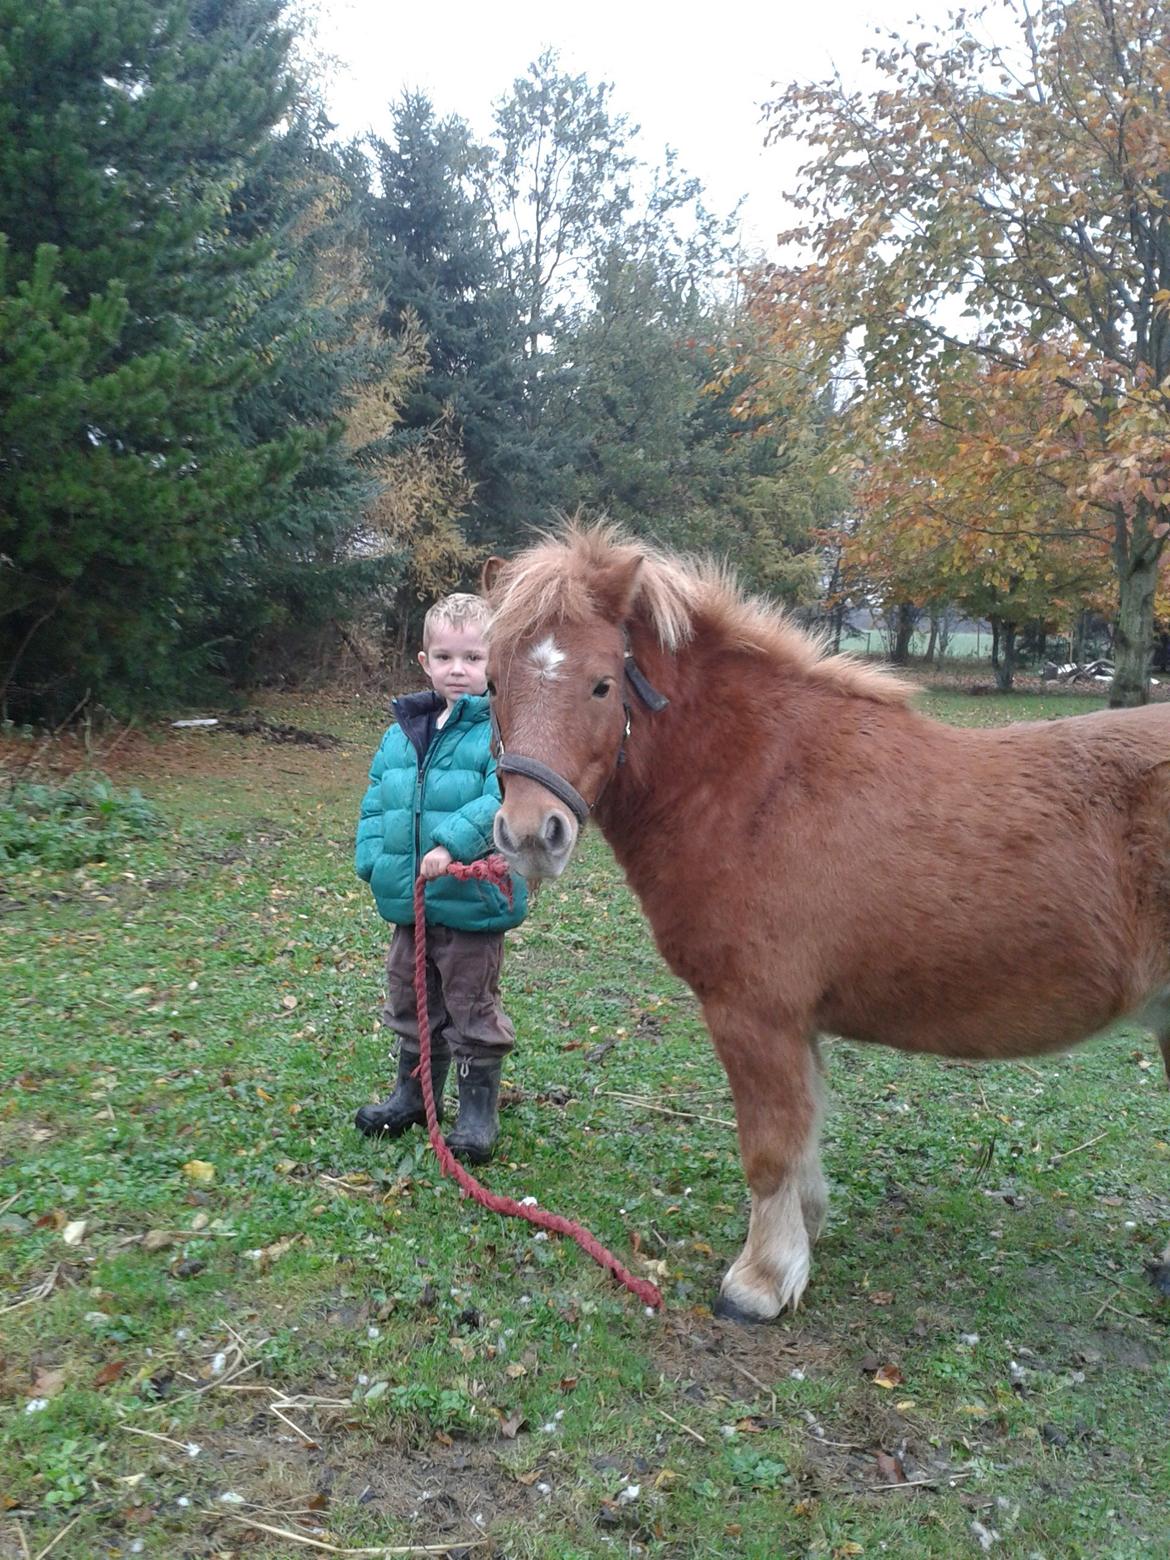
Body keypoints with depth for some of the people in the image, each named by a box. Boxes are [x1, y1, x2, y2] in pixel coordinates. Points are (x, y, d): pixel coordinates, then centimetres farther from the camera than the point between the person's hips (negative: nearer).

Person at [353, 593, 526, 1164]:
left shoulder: (499, 730, -14)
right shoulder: (401, 731, 6)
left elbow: (500, 801, -27)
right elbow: (375, 803, 12)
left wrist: (452, 844, -34)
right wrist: (374, 860, 0)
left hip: (473, 902, -6)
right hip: (408, 902, 7)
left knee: (472, 1008, 8)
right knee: (409, 1003, 21)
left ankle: (479, 1106, 25)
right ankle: (414, 1091, 40)